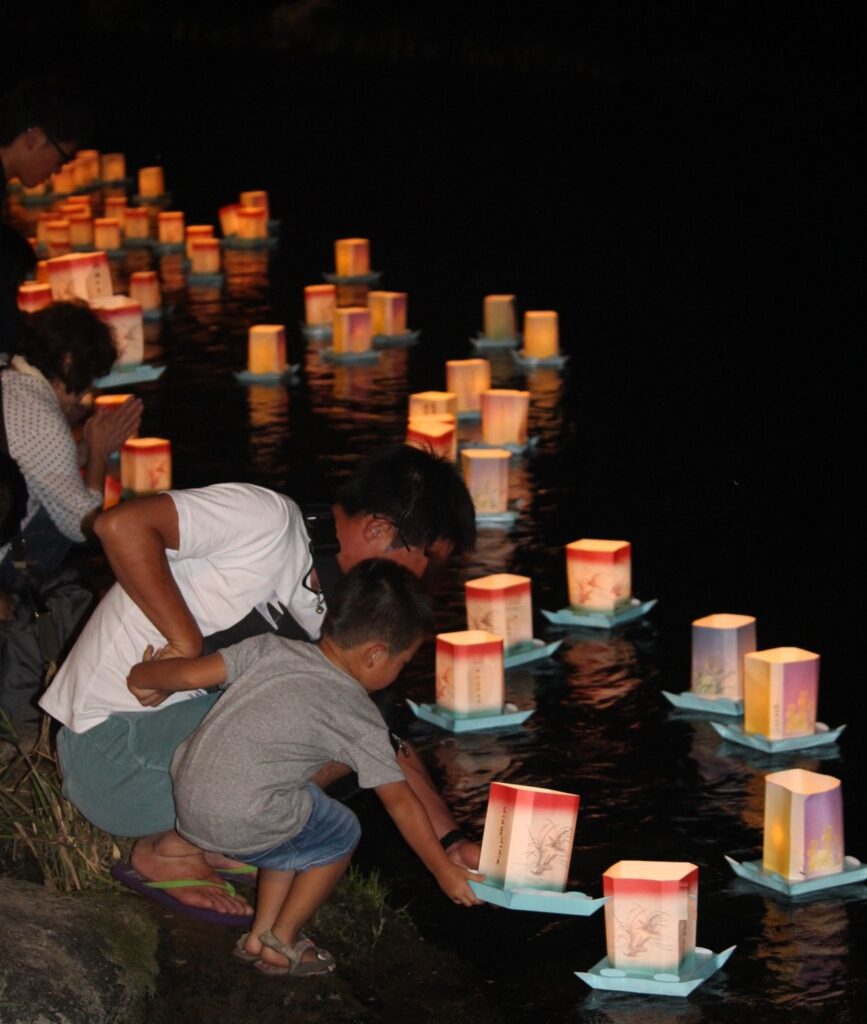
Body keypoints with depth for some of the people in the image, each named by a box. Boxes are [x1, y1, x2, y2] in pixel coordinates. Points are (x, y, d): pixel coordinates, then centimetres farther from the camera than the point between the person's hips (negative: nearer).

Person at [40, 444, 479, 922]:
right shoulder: (266, 519, -17)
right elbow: (120, 524, -27)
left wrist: (451, 842, 4)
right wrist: (187, 642, -24)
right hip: (109, 746, -9)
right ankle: (170, 852, -6)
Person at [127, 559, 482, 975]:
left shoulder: (271, 650, 5)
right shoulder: (360, 720, -4)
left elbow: (191, 673, 0)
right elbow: (400, 803, 1)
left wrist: (144, 678, 21)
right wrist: (444, 871, 10)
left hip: (187, 795, 6)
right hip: (240, 826, -6)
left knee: (300, 822, 28)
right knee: (341, 832, 18)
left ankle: (261, 932, 32)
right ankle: (280, 943, 24)